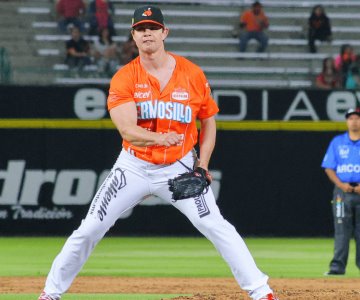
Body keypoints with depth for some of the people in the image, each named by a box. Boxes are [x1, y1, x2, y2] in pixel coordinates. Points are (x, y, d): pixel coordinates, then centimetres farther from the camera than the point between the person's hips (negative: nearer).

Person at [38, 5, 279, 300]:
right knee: (88, 230, 0)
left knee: (216, 226, -15)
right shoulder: (124, 78, -10)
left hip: (179, 168, 0)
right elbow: (127, 131, -23)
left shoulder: (193, 74, -5)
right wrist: (159, 138, -43)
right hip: (134, 167, 0)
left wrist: (203, 163, -5)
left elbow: (209, 121, 8)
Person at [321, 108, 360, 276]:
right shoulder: (337, 142, 10)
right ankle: (338, 266, -5)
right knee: (341, 229, -4)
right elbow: (329, 168, 7)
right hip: (343, 191, 0)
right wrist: (341, 184, -9)